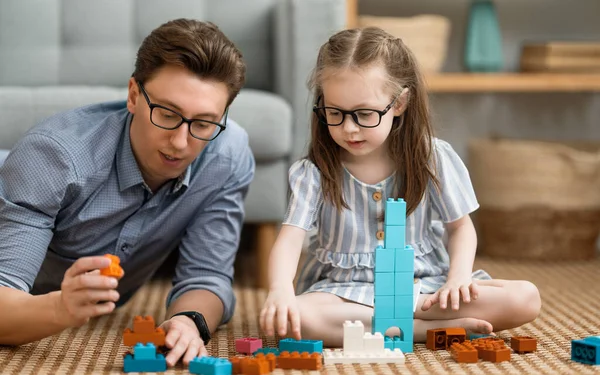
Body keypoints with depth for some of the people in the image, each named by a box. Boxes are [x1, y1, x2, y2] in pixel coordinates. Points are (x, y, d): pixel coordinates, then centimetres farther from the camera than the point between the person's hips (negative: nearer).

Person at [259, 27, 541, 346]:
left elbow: (460, 226, 7)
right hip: (343, 289, -1)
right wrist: (280, 290, -38)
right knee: (296, 317, -37)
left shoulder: (432, 158, -3)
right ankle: (434, 328, -27)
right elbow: (290, 238, -17)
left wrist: (459, 277, -13)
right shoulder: (314, 172, -7)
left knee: (525, 298, -19)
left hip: (422, 283, 2)